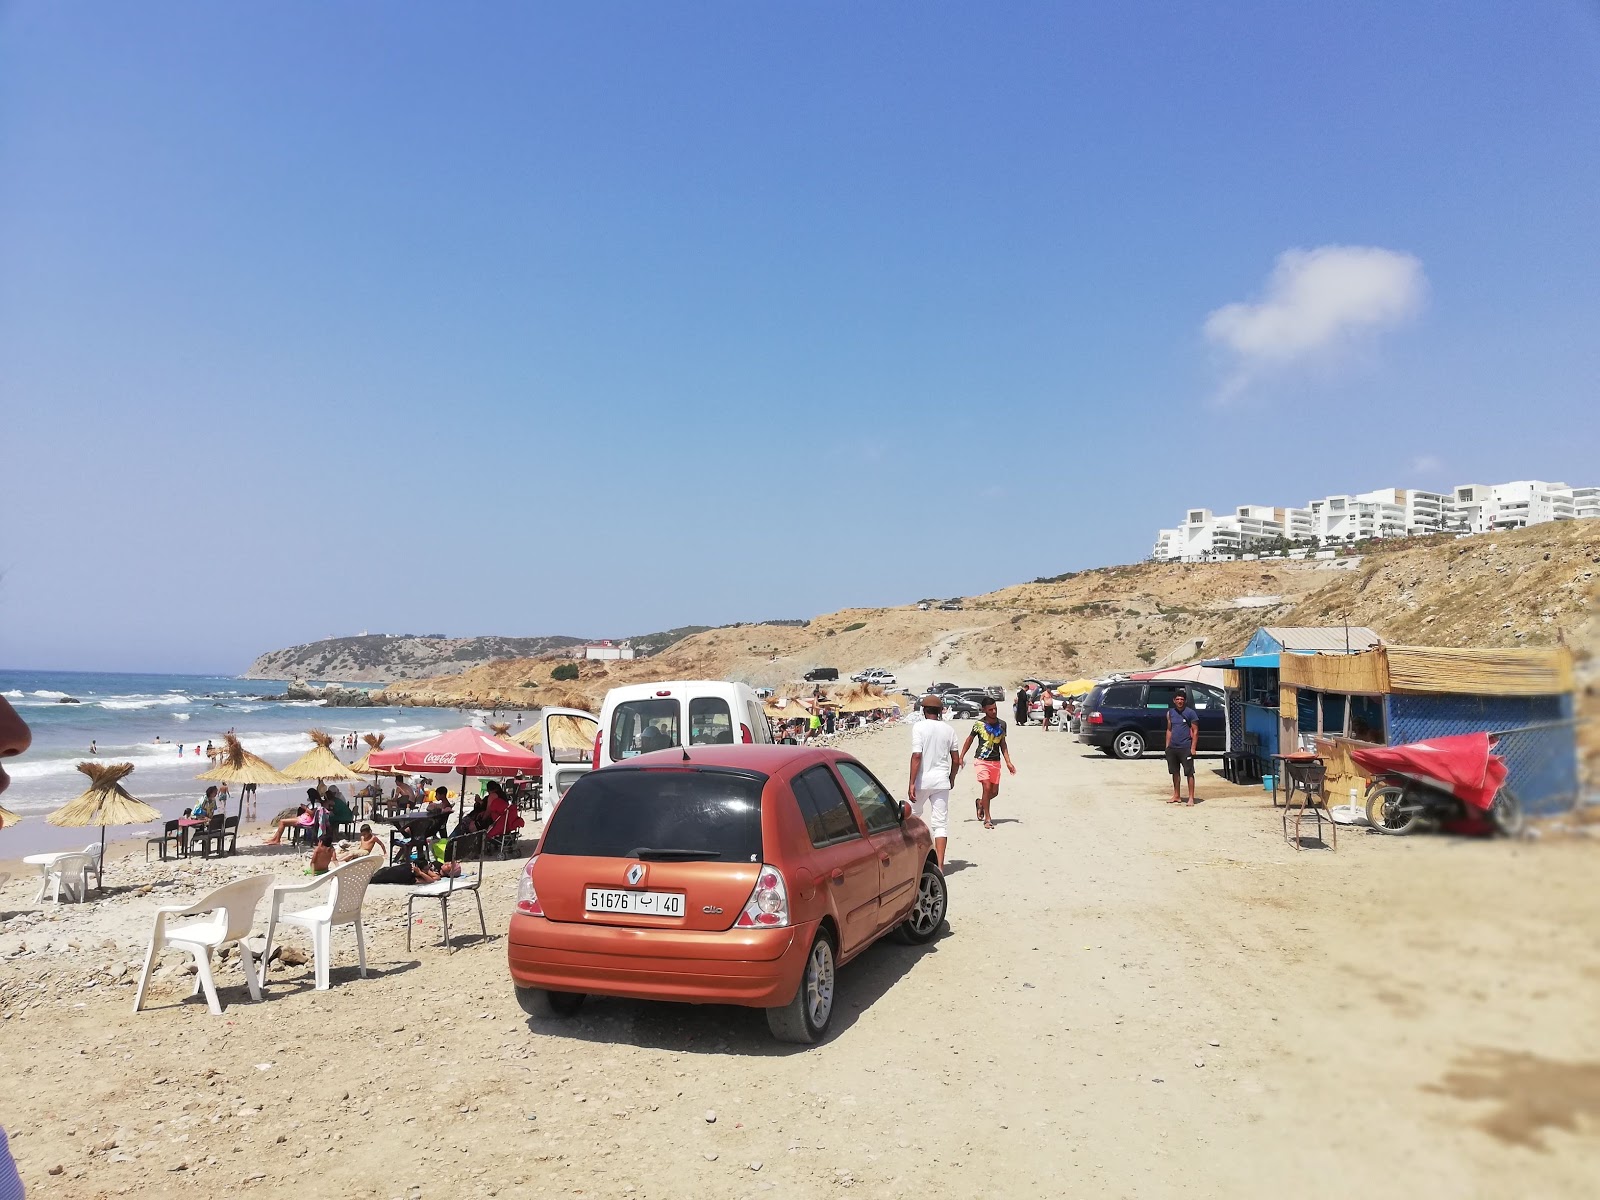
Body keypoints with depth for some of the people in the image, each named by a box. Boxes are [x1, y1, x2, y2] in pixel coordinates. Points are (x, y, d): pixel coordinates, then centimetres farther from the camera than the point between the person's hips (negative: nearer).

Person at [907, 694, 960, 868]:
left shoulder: (919, 726, -8)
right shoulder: (948, 730, 6)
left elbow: (917, 756, -17)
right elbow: (956, 760, 9)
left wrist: (912, 783, -16)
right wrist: (952, 778, 25)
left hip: (922, 781, -3)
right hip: (941, 781, 3)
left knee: (913, 814, 18)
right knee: (941, 822, 4)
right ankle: (939, 864, -1)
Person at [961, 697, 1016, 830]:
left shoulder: (1002, 724, 3)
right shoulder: (979, 724, -7)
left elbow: (1003, 744, 11)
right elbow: (969, 740, 6)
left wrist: (1008, 762, 5)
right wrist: (961, 757, 5)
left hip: (995, 762, 4)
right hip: (981, 761, -4)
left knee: (994, 792, 7)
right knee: (987, 787, -16)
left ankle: (980, 803, 38)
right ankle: (987, 818, -3)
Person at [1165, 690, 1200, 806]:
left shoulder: (1190, 713, -5)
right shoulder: (1170, 713, 10)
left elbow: (1195, 731, -6)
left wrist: (1193, 748, -12)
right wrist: (1167, 746, 10)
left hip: (1185, 747, -5)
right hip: (1172, 748, 5)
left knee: (1189, 773, -4)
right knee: (1174, 772, 12)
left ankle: (1191, 798, 0)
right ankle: (1176, 796, 23)